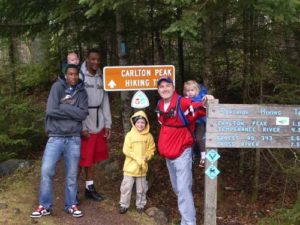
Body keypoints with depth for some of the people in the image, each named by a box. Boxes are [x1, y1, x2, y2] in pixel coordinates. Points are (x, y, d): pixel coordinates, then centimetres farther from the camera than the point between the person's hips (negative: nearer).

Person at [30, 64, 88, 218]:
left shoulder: (81, 92, 7)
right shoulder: (57, 87, 0)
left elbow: (83, 114, -7)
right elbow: (51, 109, -13)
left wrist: (63, 107, -11)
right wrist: (72, 111, -8)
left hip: (74, 139, 2)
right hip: (55, 137, -2)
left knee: (72, 174, 9)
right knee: (46, 171, -4)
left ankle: (71, 205, 22)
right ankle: (44, 206, 10)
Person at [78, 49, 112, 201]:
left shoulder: (100, 77, 9)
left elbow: (105, 101, 12)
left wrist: (107, 124, 8)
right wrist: (82, 127, -16)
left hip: (98, 125, 6)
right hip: (83, 125, -6)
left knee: (92, 158, 15)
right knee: (80, 160, 1)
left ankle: (90, 187, 26)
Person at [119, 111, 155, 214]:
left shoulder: (148, 136, -1)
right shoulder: (130, 135, -9)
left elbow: (151, 149, 2)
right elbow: (126, 150, -14)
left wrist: (146, 157, -16)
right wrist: (138, 158, -18)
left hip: (142, 167, 2)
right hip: (130, 166, -2)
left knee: (141, 188, 13)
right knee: (126, 187, 4)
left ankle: (140, 205, 28)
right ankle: (124, 205, 19)